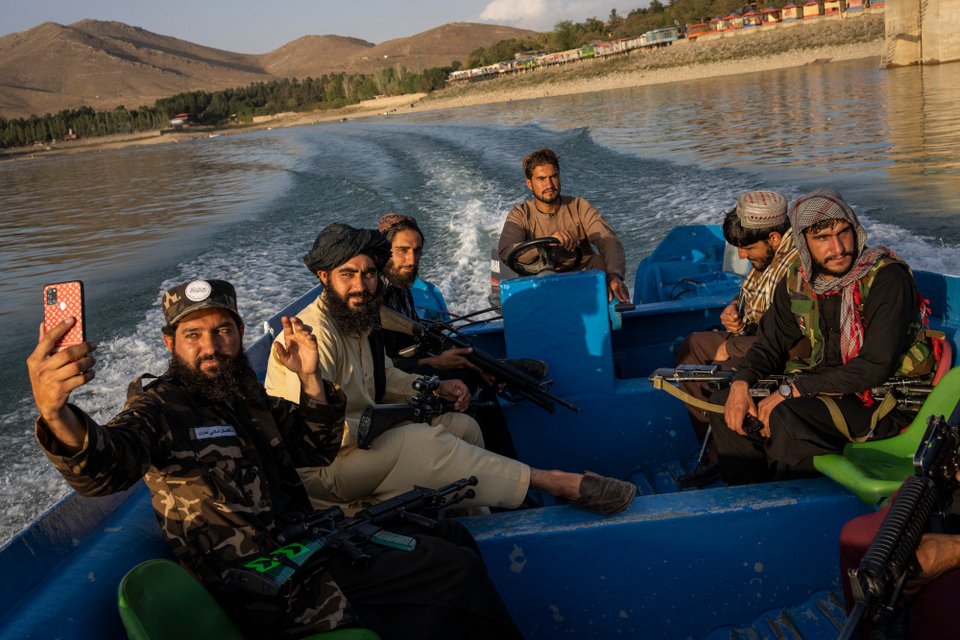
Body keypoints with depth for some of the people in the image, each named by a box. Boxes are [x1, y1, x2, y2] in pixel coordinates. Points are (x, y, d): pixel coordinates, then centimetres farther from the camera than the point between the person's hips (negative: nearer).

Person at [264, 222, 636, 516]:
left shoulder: (359, 320, 7)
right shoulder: (316, 334, -24)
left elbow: (385, 377, 22)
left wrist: (436, 389, 4)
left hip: (362, 436, 10)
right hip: (319, 468, -10)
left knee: (462, 426, 3)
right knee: (421, 441, -29)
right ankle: (555, 483, -25)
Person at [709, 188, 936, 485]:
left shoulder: (887, 278, -19)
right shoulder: (797, 282, 1)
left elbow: (875, 367, -24)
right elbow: (771, 343, 9)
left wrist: (791, 390, -26)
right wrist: (741, 383, -13)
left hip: (883, 398, -7)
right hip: (827, 386, 7)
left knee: (786, 417, -33)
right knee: (724, 402, -3)